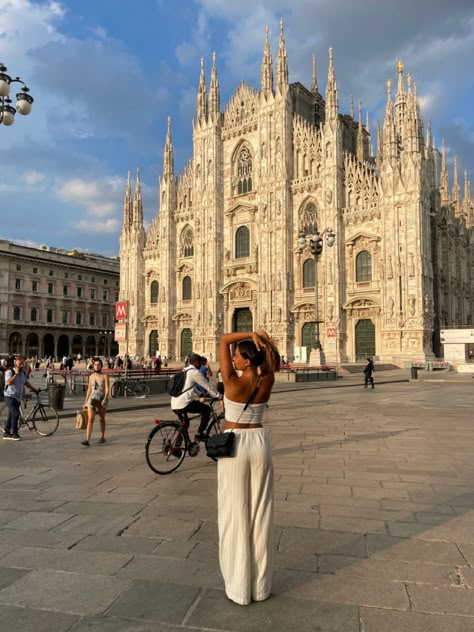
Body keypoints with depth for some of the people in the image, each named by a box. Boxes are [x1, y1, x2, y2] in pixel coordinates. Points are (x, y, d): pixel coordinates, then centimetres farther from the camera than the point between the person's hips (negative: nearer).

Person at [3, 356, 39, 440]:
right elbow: (8, 382, -27)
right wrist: (16, 374, -27)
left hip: (18, 397, 7)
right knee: (16, 414, -17)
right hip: (10, 396, -7)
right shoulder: (10, 372, -12)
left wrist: (34, 389, 20)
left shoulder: (23, 372, 9)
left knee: (11, 415, 13)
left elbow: (26, 382, 22)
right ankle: (14, 434, -9)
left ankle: (6, 433, 22)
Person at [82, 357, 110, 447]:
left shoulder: (105, 376, -6)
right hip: (92, 399, 2)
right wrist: (85, 402, 13)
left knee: (102, 419, 12)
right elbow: (89, 389, 13)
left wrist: (104, 399, -24)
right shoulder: (91, 376, 6)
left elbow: (107, 388, -11)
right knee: (90, 420, -10)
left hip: (102, 400, -2)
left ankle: (102, 437, 29)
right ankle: (87, 440, -15)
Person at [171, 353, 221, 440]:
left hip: (174, 404, 9)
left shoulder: (184, 371, 21)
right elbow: (207, 386, -2)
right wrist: (218, 396, 9)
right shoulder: (195, 372, -7)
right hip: (184, 403, -9)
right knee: (207, 409, 6)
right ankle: (200, 434, 5)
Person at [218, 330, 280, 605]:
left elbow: (224, 339, -9)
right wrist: (263, 340, -2)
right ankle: (260, 585, 23)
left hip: (234, 444, -4)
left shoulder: (232, 381, -16)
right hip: (259, 443, 4)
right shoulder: (267, 383, -6)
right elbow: (273, 361, 15)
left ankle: (239, 587, 17)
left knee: (235, 514, 7)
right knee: (260, 513, 12)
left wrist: (252, 334, -12)